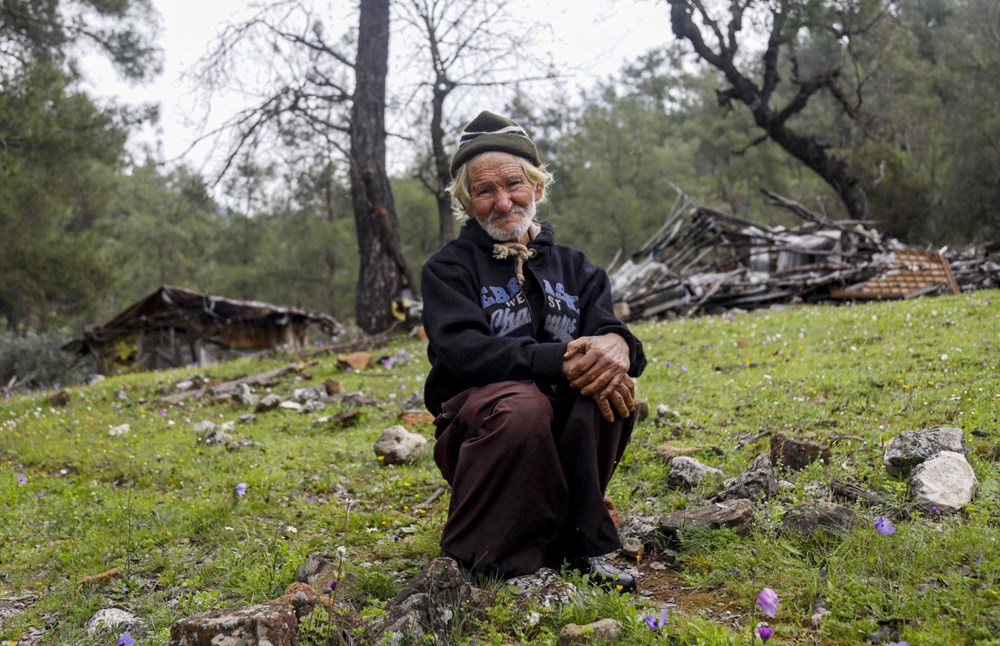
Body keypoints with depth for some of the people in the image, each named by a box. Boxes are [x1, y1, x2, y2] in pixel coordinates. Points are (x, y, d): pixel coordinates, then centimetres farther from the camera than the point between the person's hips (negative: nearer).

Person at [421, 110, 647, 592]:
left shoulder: (572, 265, 13)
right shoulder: (449, 268, 1)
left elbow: (606, 325, -3)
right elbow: (460, 349, -17)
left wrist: (615, 345, -30)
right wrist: (560, 360, -30)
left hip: (565, 433, 4)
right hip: (476, 428, -4)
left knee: (610, 378, -26)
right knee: (521, 403, -36)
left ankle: (581, 544, -13)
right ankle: (487, 560, -17)